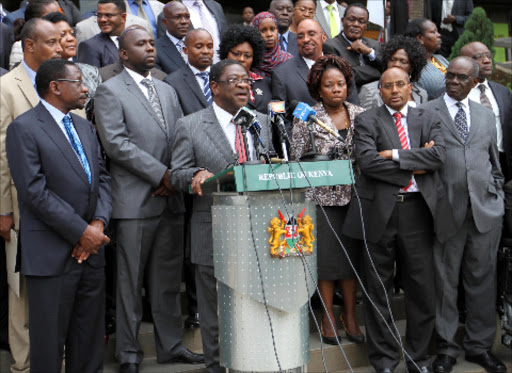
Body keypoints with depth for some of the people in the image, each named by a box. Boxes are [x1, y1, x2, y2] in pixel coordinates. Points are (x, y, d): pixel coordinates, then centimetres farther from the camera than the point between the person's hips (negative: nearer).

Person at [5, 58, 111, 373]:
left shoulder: (85, 127, 16)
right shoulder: (24, 128, -8)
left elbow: (102, 177, 13)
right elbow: (35, 192, -15)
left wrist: (98, 223, -4)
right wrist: (81, 232, -15)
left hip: (91, 251, 7)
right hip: (52, 253, -7)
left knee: (90, 340, 13)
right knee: (50, 341, 4)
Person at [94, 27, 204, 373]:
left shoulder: (168, 91, 18)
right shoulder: (109, 91, -2)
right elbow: (116, 143, -13)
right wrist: (161, 174, -15)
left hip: (170, 200, 6)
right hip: (135, 201, -6)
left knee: (169, 278, 12)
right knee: (131, 281, 2)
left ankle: (170, 345, 24)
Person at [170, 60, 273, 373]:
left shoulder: (262, 122, 12)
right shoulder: (190, 126, 0)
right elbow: (178, 174, -3)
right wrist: (197, 175, -23)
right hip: (214, 235, -3)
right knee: (215, 311, 7)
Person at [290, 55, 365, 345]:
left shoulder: (360, 115, 5)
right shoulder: (306, 119, -3)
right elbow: (296, 161, -1)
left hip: (354, 196, 3)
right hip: (322, 197, -3)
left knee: (353, 254, 6)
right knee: (326, 256, 1)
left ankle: (350, 315, 19)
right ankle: (328, 317, 15)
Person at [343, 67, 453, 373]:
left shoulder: (428, 119, 12)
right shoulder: (366, 121, 5)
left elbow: (439, 155, -5)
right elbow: (367, 161, -12)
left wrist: (395, 155, -11)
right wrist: (416, 165, -10)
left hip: (418, 210, 2)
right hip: (380, 211, -2)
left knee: (423, 289, 6)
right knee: (379, 290, 6)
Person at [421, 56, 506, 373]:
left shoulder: (486, 115, 16)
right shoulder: (427, 112, 2)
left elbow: (495, 163, 19)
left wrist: (498, 198, 12)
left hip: (486, 209, 4)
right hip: (447, 208, -3)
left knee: (483, 279, 8)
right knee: (446, 281, 4)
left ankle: (480, 345, 21)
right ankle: (447, 347, 16)